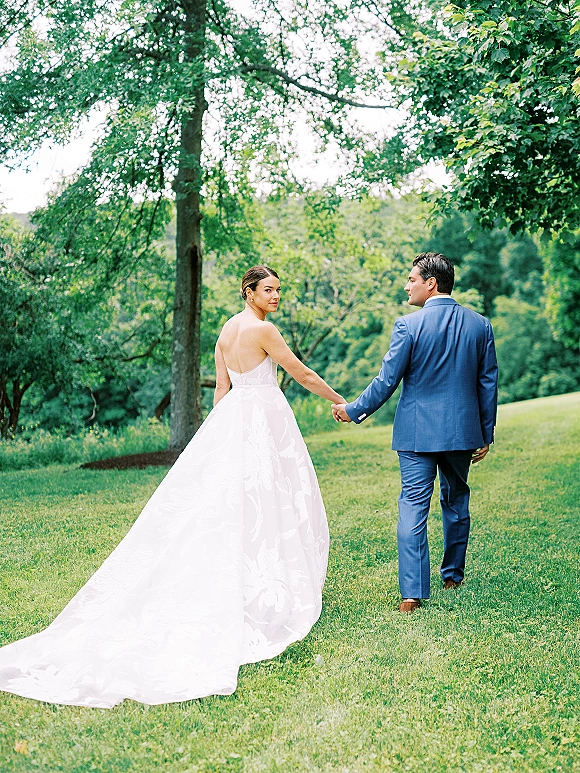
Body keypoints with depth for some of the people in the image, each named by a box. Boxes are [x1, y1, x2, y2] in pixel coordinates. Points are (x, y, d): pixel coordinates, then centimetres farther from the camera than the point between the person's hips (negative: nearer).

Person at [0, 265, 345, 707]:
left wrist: (218, 434, 19)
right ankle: (272, 592, 8)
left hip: (231, 417, 8)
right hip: (264, 416, -8)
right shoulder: (262, 329, -12)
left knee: (219, 500, 7)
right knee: (264, 504, -1)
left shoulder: (226, 330, 13)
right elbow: (302, 374, -7)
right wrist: (340, 402, 5)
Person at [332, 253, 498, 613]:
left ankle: (413, 592, -5)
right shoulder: (481, 325, 2)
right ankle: (453, 574, 34)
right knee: (457, 503, 20)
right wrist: (486, 435, 14)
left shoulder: (409, 325, -11)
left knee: (413, 508, -1)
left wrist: (353, 410, 6)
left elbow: (386, 381, -9)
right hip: (463, 431, 4)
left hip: (418, 432, -4)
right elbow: (488, 384, 6)